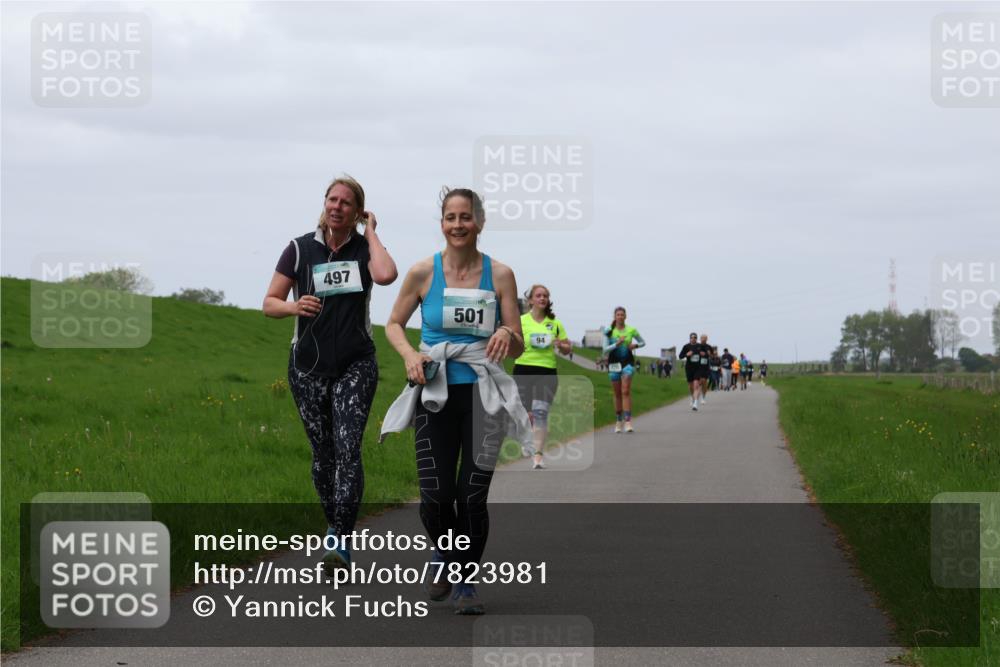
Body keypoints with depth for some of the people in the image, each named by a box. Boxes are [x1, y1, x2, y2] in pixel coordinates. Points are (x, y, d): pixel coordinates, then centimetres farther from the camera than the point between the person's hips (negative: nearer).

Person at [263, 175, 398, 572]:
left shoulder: (364, 248, 2)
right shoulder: (300, 249, 3)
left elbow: (385, 275, -22)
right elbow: (269, 303, 4)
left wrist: (371, 233, -9)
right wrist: (294, 306, -18)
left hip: (356, 365, -2)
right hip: (308, 367, 2)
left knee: (348, 449, -15)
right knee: (322, 452, 8)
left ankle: (340, 541, -19)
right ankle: (333, 524, 27)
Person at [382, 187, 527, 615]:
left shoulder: (500, 275, 0)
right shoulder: (424, 273, 0)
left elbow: (518, 349, 4)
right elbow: (394, 324, 13)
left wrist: (506, 335, -19)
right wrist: (409, 355, -6)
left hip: (483, 398, 0)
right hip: (435, 396, 0)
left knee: (472, 498, -3)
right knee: (435, 496, -5)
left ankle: (466, 583, 15)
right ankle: (444, 557, 27)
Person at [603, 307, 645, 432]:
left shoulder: (631, 330, 1)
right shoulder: (609, 331, -1)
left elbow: (643, 342, 15)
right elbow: (605, 350, -4)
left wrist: (636, 345, -7)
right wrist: (617, 344, -20)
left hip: (627, 362, -1)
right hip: (614, 362, 1)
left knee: (626, 391, -13)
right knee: (617, 393, 7)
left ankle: (628, 421, -20)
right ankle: (618, 421, 19)